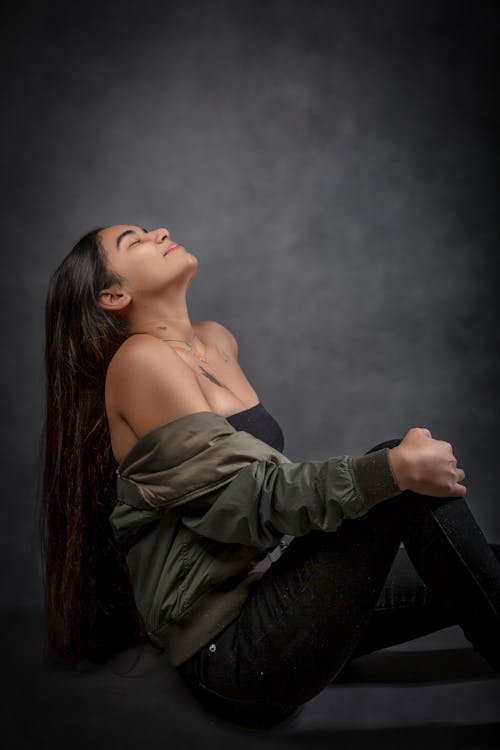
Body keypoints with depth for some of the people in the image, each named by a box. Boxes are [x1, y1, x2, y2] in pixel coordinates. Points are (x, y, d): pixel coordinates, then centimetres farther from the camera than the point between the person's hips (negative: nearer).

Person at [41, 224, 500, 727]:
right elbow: (240, 493, -21)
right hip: (227, 652, -8)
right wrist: (393, 470, -26)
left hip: (266, 587, 8)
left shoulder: (216, 341, 11)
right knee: (403, 472, -19)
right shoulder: (136, 361, -14)